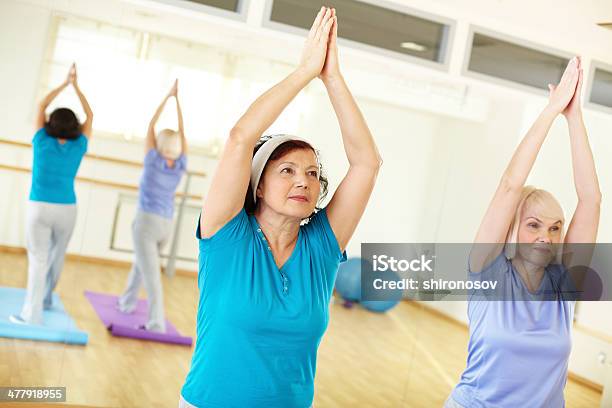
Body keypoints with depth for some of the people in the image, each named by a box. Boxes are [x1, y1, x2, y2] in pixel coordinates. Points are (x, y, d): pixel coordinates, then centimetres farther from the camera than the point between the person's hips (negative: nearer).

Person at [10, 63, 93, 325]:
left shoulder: (42, 141, 1)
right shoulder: (78, 147, 2)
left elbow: (41, 107, 14)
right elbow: (90, 117, 15)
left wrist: (65, 83, 19)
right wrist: (76, 85, 18)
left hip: (39, 208, -2)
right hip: (66, 210, 2)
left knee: (38, 260, -5)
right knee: (56, 256, 21)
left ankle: (32, 314, -13)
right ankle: (45, 298, 38)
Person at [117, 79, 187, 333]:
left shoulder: (153, 161, -8)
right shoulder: (180, 166, 1)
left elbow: (151, 125, -1)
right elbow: (181, 132, 8)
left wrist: (168, 96, 4)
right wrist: (178, 99, 10)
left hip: (146, 222, -5)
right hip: (165, 226, 5)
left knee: (152, 275, -11)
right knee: (141, 263, 28)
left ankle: (157, 324, -18)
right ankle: (127, 301, 43)